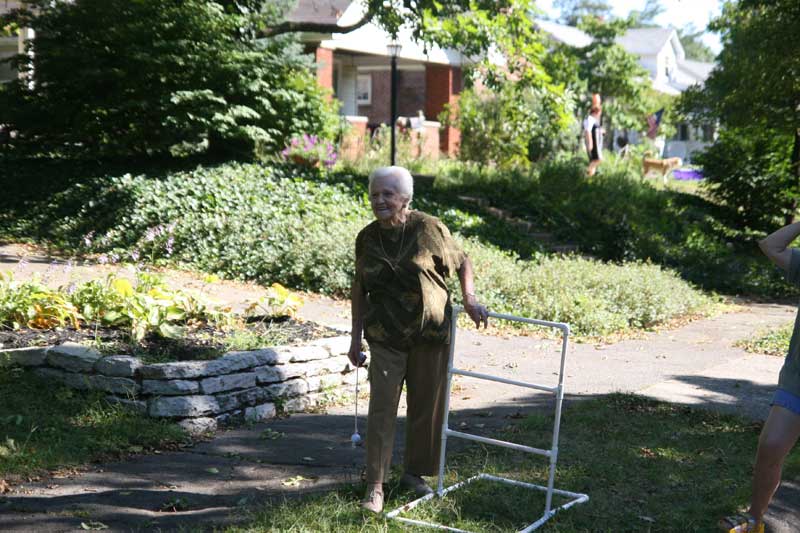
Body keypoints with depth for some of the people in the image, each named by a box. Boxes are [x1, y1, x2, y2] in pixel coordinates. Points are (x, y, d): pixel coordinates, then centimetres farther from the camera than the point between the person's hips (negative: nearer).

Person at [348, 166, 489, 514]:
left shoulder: (429, 229, -8)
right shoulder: (366, 238, 0)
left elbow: (461, 263, 5)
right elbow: (360, 289, 9)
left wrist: (469, 299, -9)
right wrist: (356, 337, 8)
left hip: (431, 334, -1)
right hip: (386, 338, 1)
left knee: (426, 406, 8)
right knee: (381, 408, -4)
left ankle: (414, 473, 27)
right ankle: (375, 487, 1)